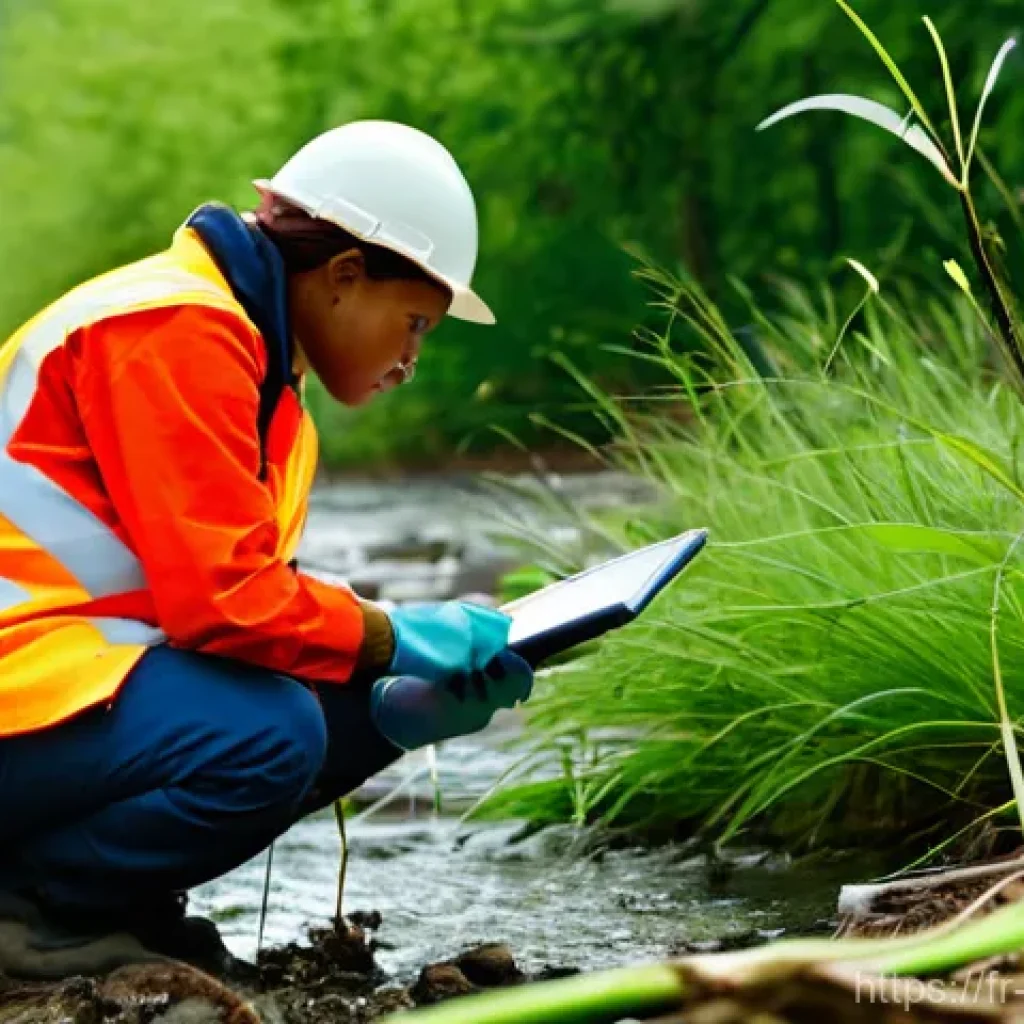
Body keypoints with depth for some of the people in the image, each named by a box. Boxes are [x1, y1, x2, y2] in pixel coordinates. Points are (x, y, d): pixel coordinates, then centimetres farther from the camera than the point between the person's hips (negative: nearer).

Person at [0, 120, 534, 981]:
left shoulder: (261, 364, 18)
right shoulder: (175, 329, -15)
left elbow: (250, 598, 12)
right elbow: (220, 598, -23)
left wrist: (404, 702, -3)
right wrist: (396, 638, -10)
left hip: (98, 666, 11)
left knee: (361, 710, 4)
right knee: (265, 735, -30)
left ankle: (122, 903, 3)